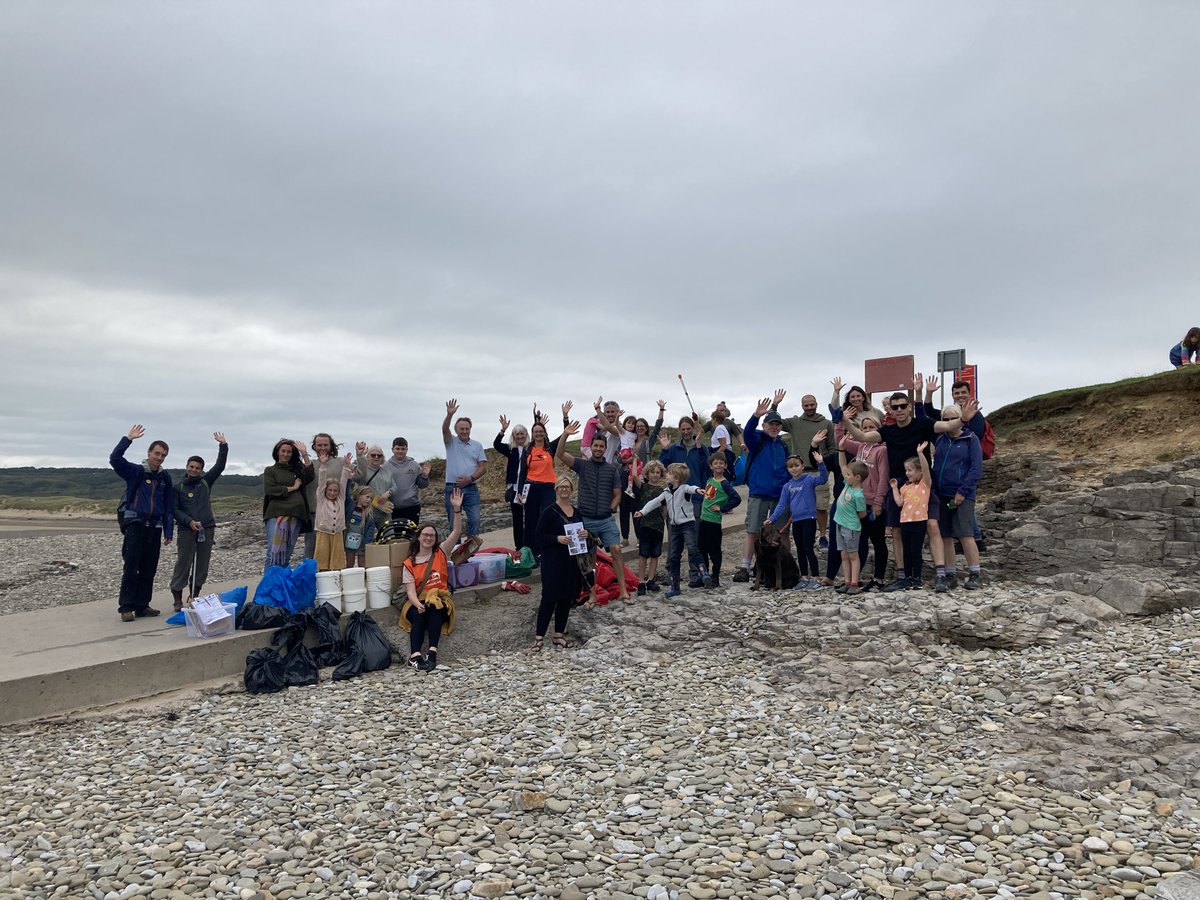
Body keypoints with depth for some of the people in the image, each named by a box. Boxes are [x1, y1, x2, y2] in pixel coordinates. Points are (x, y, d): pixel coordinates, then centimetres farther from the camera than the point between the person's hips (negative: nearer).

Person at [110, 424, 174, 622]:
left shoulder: (165, 477, 12)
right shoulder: (135, 472, 1)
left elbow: (169, 507, 13)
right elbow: (114, 459, -16)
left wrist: (168, 531, 8)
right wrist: (128, 439, -17)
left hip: (155, 528, 4)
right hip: (135, 525, -4)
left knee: (149, 570, 6)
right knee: (131, 568, -7)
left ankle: (142, 605, 14)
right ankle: (126, 608, -3)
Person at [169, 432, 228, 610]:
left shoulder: (206, 481, 10)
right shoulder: (179, 487, 3)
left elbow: (220, 465, 4)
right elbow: (175, 509, 0)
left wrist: (223, 445, -3)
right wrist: (189, 521, -13)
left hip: (207, 529, 3)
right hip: (186, 530, -3)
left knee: (202, 565, 6)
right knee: (183, 564, -3)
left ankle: (194, 596, 17)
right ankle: (177, 598, 4)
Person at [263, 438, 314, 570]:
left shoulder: (297, 469, 18)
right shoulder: (270, 471, 10)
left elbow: (310, 477, -3)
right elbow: (270, 490, -4)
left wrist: (305, 455, -8)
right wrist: (292, 488, -2)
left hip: (296, 516, 3)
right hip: (277, 514, -3)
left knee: (287, 555, 5)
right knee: (274, 554, -11)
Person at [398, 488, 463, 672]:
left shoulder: (441, 552, 9)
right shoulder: (409, 563, 7)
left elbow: (456, 532, -4)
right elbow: (410, 589, -3)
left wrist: (457, 509, -18)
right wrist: (418, 604, -26)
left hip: (440, 599, 0)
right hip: (417, 602, 0)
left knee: (434, 607, -35)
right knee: (419, 615, -34)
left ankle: (432, 652, -41)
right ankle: (415, 655, -43)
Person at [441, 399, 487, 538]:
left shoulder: (477, 446, 9)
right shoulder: (451, 442, 5)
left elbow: (483, 467, 4)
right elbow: (445, 429, -16)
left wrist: (470, 478, -11)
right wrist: (449, 414, -33)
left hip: (471, 488, 1)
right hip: (452, 488, -1)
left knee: (474, 520, -5)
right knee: (454, 522, 3)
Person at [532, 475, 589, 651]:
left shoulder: (576, 512, 12)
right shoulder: (550, 511, -6)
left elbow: (582, 532, 20)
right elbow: (540, 536, -9)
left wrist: (585, 534, -3)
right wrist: (557, 538, -23)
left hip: (572, 562, 6)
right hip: (553, 562, -6)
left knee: (566, 598, 10)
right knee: (549, 598, -6)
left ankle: (559, 634, 22)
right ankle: (540, 637, 1)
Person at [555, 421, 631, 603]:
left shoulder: (612, 469, 6)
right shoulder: (582, 464, 2)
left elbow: (617, 494, 10)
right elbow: (560, 455, -11)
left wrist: (610, 509, -5)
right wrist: (565, 435, -23)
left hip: (606, 520, 1)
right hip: (586, 519, 0)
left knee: (616, 550, -12)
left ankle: (623, 590, -8)